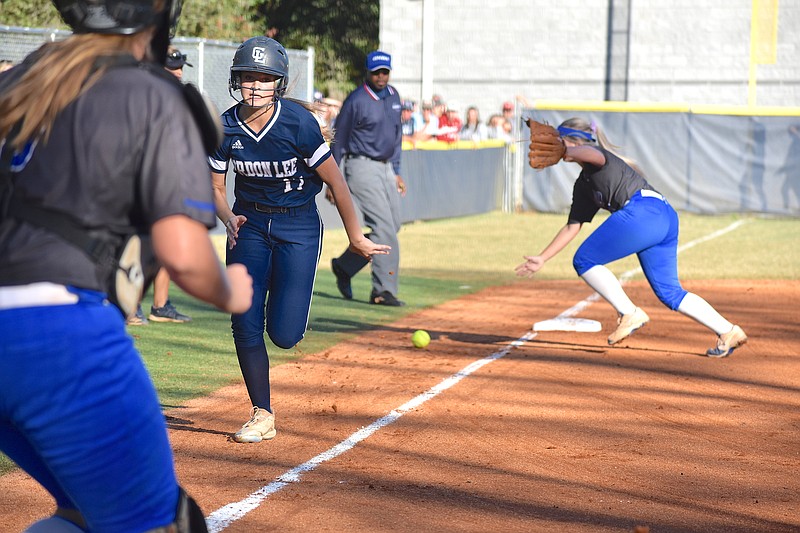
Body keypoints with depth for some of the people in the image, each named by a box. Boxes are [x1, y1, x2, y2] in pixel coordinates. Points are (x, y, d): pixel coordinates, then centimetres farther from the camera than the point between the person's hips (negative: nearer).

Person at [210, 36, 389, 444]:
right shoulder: (225, 128, -10)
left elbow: (335, 182, -13)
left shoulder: (298, 122, -20)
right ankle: (262, 416, 10)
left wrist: (355, 237, -7)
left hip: (298, 226, -3)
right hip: (249, 223, 3)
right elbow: (215, 186, 3)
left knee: (284, 334, -9)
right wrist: (228, 219, -18)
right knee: (245, 324, -5)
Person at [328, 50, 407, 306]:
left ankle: (344, 266, 24)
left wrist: (396, 172, 16)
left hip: (386, 167, 8)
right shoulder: (356, 100, -11)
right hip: (362, 167, -8)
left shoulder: (393, 96, 11)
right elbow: (340, 139, -5)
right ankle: (383, 290, -10)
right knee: (384, 227, -14)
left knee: (392, 226, 8)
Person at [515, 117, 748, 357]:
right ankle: (728, 331, 2)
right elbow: (572, 227, 34)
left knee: (584, 261, -2)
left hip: (644, 210, -10)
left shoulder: (596, 155, 7)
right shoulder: (584, 184, 32)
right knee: (670, 293, 8)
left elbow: (594, 155, -22)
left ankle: (630, 314, -6)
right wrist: (541, 259, 32)